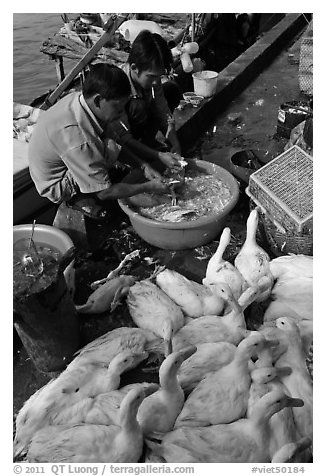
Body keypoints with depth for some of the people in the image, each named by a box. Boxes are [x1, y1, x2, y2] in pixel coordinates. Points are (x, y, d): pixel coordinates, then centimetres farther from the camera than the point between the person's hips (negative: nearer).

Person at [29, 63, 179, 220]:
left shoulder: (79, 98, -12)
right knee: (109, 149, -25)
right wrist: (149, 187, -20)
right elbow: (104, 192, -28)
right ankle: (81, 198, -5)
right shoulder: (77, 138, -37)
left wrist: (143, 165, -8)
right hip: (57, 186, -8)